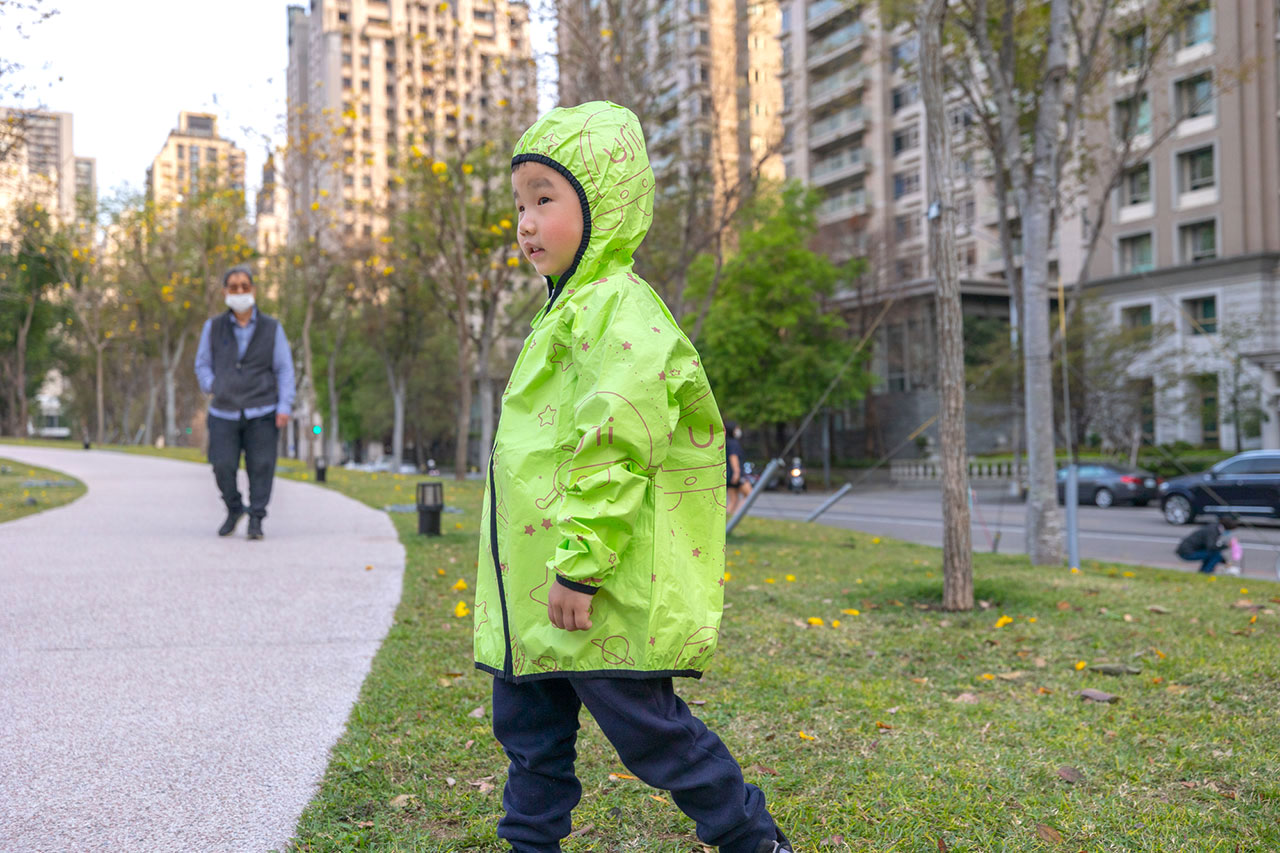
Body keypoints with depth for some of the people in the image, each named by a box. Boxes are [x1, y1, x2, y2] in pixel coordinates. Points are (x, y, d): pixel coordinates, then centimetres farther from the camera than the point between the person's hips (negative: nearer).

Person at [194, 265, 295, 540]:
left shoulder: (271, 328, 3)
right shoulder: (213, 327, 5)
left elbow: (284, 370, 3)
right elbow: (202, 364, 17)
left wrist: (284, 407, -5)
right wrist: (213, 388, 0)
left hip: (261, 412, -1)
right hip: (224, 412, 1)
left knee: (261, 465, -6)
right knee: (223, 465, -8)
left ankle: (256, 520, 7)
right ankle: (233, 509, 17)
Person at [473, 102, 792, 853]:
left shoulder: (618, 310, -16)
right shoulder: (570, 311, 17)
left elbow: (614, 447, -24)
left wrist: (580, 564, -24)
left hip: (604, 597, -10)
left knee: (648, 729, 2)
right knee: (528, 726, 17)